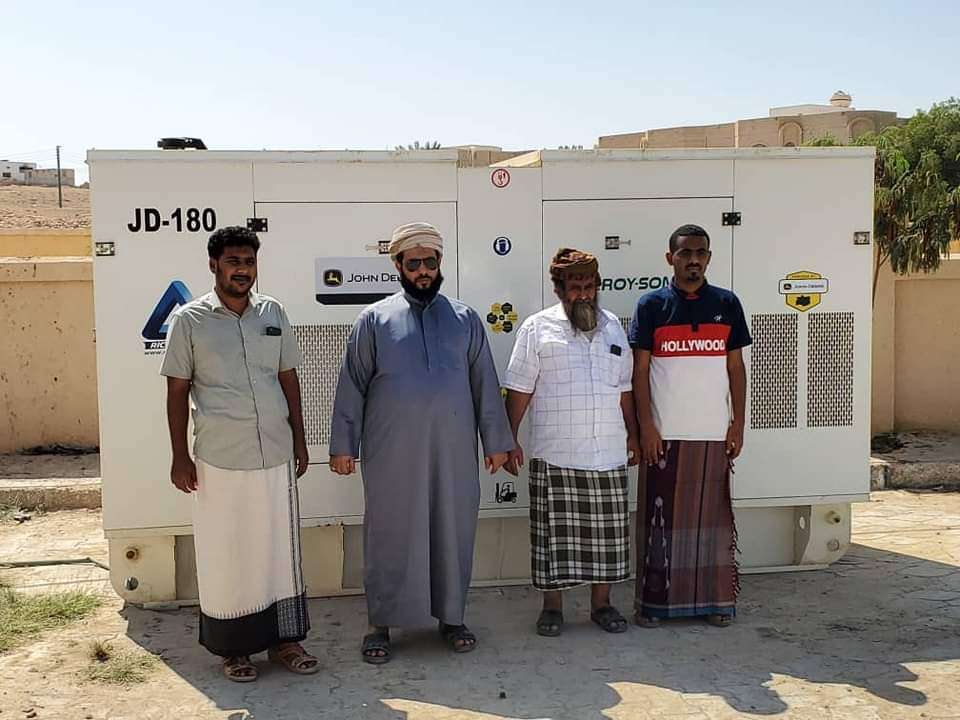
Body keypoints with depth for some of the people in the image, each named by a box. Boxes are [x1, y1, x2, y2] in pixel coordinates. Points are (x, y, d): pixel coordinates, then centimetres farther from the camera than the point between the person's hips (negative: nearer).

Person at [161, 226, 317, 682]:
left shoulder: (272, 312, 7)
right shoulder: (189, 319, -2)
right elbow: (177, 391, -1)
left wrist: (299, 439, 10)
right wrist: (180, 456, -4)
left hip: (275, 455, 3)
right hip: (219, 460, -3)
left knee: (280, 548, 10)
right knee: (225, 555, 6)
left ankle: (283, 640, 24)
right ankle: (233, 648, 21)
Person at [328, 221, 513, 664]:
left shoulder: (465, 319, 9)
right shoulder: (375, 319, 3)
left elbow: (485, 384, 9)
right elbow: (352, 386, 3)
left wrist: (496, 442, 6)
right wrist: (343, 445, -1)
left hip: (453, 451, 2)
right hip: (391, 453, -2)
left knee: (453, 532, 9)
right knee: (389, 535, 6)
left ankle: (451, 617, 25)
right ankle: (381, 623, 19)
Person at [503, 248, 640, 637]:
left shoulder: (612, 326, 13)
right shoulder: (537, 328, 0)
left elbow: (625, 389, 18)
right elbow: (519, 391, -1)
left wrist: (632, 435, 16)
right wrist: (510, 440, -4)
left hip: (608, 453, 4)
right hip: (554, 455, -4)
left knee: (607, 531, 8)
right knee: (555, 531, 2)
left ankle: (601, 602, 23)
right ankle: (552, 605, 16)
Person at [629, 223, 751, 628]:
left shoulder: (727, 304, 7)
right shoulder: (652, 305, 0)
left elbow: (736, 368, 9)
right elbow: (640, 370, -1)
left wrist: (738, 423, 3)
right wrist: (646, 426, -8)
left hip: (714, 432, 2)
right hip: (665, 433, -2)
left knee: (712, 516, 7)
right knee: (661, 517, 3)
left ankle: (715, 599, 17)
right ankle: (654, 601, 12)